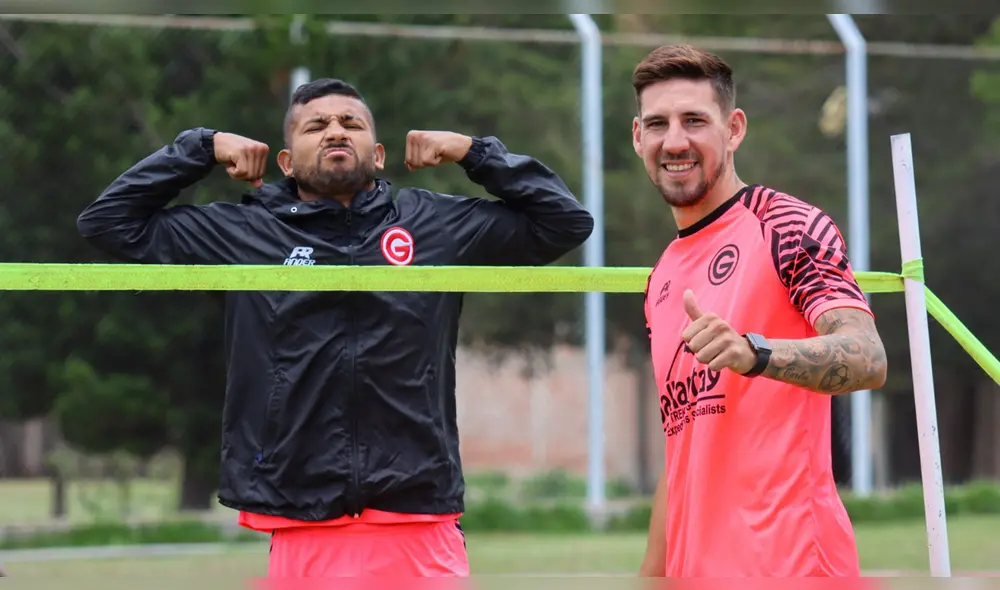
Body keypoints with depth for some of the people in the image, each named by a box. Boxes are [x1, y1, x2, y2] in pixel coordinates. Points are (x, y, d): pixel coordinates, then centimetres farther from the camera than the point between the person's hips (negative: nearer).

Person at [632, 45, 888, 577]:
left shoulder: (787, 225, -4)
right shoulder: (662, 280, 19)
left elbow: (868, 360, -19)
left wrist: (752, 351, -35)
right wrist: (650, 574, 15)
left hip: (787, 556, -7)